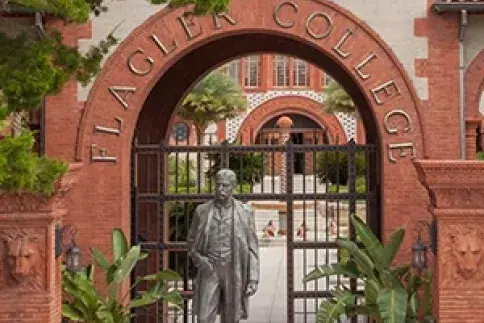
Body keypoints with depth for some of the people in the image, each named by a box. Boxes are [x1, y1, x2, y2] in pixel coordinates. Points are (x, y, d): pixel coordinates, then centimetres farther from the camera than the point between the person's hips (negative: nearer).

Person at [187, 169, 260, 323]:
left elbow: (252, 248, -1)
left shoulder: (245, 212, -1)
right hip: (210, 271, 1)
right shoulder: (202, 211, 2)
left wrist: (253, 279, -8)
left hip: (234, 272, 0)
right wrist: (198, 260, -7)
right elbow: (191, 241, 12)